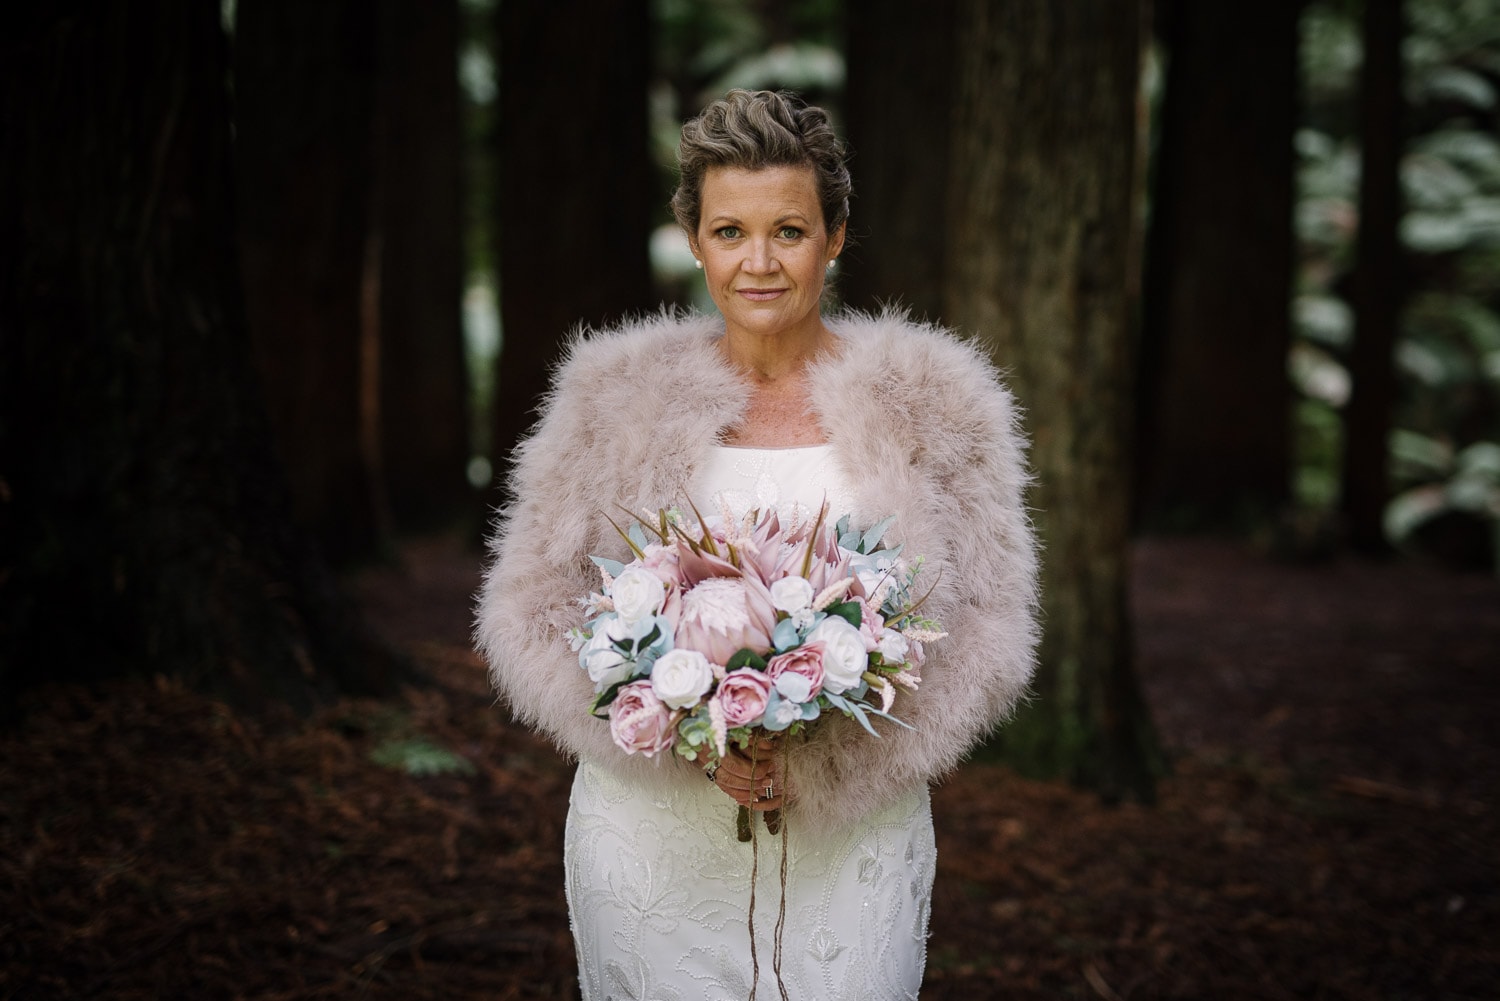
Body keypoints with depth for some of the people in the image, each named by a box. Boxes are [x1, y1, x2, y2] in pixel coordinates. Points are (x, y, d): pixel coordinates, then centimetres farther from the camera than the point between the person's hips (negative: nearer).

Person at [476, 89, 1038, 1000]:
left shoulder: (926, 405, 0)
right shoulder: (618, 401, 0)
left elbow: (988, 628, 0)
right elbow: (530, 613, 1)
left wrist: (823, 757, -14)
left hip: (851, 847, 0)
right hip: (657, 846, 0)